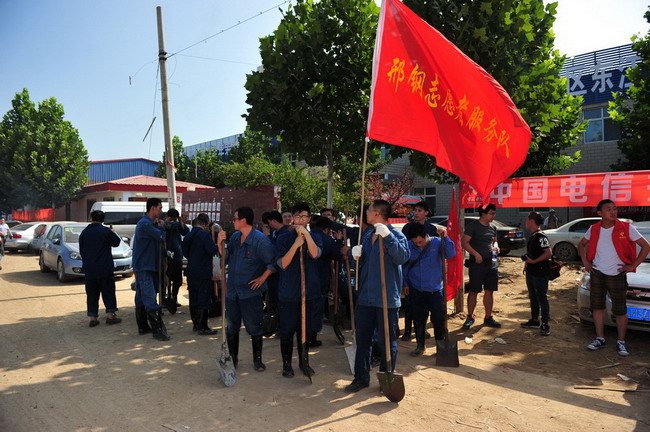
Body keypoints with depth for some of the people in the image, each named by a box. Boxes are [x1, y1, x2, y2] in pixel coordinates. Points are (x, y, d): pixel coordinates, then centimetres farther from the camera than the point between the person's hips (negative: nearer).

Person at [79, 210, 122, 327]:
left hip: (88, 268, 4)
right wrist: (113, 233, 16)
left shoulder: (84, 233, 6)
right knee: (108, 291, 4)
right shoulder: (106, 231, -10)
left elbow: (81, 250, 13)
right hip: (104, 268, -4)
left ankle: (92, 317, 9)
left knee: (91, 293, 8)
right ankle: (110, 315, 4)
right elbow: (116, 242, -1)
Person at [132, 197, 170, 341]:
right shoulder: (145, 224, -17)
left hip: (143, 266, 11)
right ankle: (157, 330, -10)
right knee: (150, 299, -11)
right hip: (144, 267, -11)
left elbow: (157, 241, 15)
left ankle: (143, 327, 24)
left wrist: (159, 226, -1)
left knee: (141, 298, 15)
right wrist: (161, 226, -1)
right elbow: (161, 237, -20)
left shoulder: (148, 223, 16)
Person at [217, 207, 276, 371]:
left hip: (251, 291, -6)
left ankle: (257, 359, 23)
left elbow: (273, 262, -13)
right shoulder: (234, 237, 5)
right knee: (231, 327, 14)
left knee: (254, 327, 6)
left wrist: (262, 278, -15)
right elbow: (226, 258, 10)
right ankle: (232, 358, 31)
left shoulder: (260, 240, -15)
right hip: (232, 290, 6)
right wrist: (220, 244, -3)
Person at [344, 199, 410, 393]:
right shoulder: (367, 235, 13)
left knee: (387, 340, 7)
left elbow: (403, 257, -26)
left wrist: (387, 236, -30)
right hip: (365, 296, 7)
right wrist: (357, 256, -2)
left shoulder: (396, 235, -8)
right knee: (362, 338, 13)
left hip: (387, 298, -6)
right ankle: (361, 377, 27)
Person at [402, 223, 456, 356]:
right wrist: (405, 283, 6)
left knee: (439, 318, 3)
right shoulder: (408, 246, -5)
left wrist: (445, 237, -30)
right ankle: (420, 345, 27)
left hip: (435, 289, -1)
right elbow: (404, 266, 5)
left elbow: (451, 254, -22)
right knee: (418, 319, 11)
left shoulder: (437, 243, -7)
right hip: (416, 290, 2)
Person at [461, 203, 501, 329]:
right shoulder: (473, 226, -8)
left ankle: (488, 318, 20)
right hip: (477, 263, -6)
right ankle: (470, 317, 12)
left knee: (489, 291, 9)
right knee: (473, 292, 0)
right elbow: (464, 243, -11)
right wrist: (476, 254, -19)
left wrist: (495, 246, 3)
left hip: (491, 262, 6)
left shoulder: (493, 227, 12)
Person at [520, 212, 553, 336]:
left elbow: (548, 253, -25)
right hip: (531, 272, 10)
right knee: (533, 297, 17)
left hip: (540, 273, -10)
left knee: (542, 298, -3)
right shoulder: (533, 236, 12)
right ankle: (534, 320, 28)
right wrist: (526, 263, 16)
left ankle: (545, 325, 4)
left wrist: (534, 261, -25)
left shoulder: (540, 236, -17)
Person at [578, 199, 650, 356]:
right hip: (597, 274, 3)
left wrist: (633, 265, -9)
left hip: (617, 275, -3)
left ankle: (621, 342, 18)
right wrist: (585, 261, 4)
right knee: (597, 307, 9)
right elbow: (581, 244, 16)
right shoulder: (594, 229, 1)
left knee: (620, 310, 5)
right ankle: (600, 339, 21)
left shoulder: (627, 228, -8)